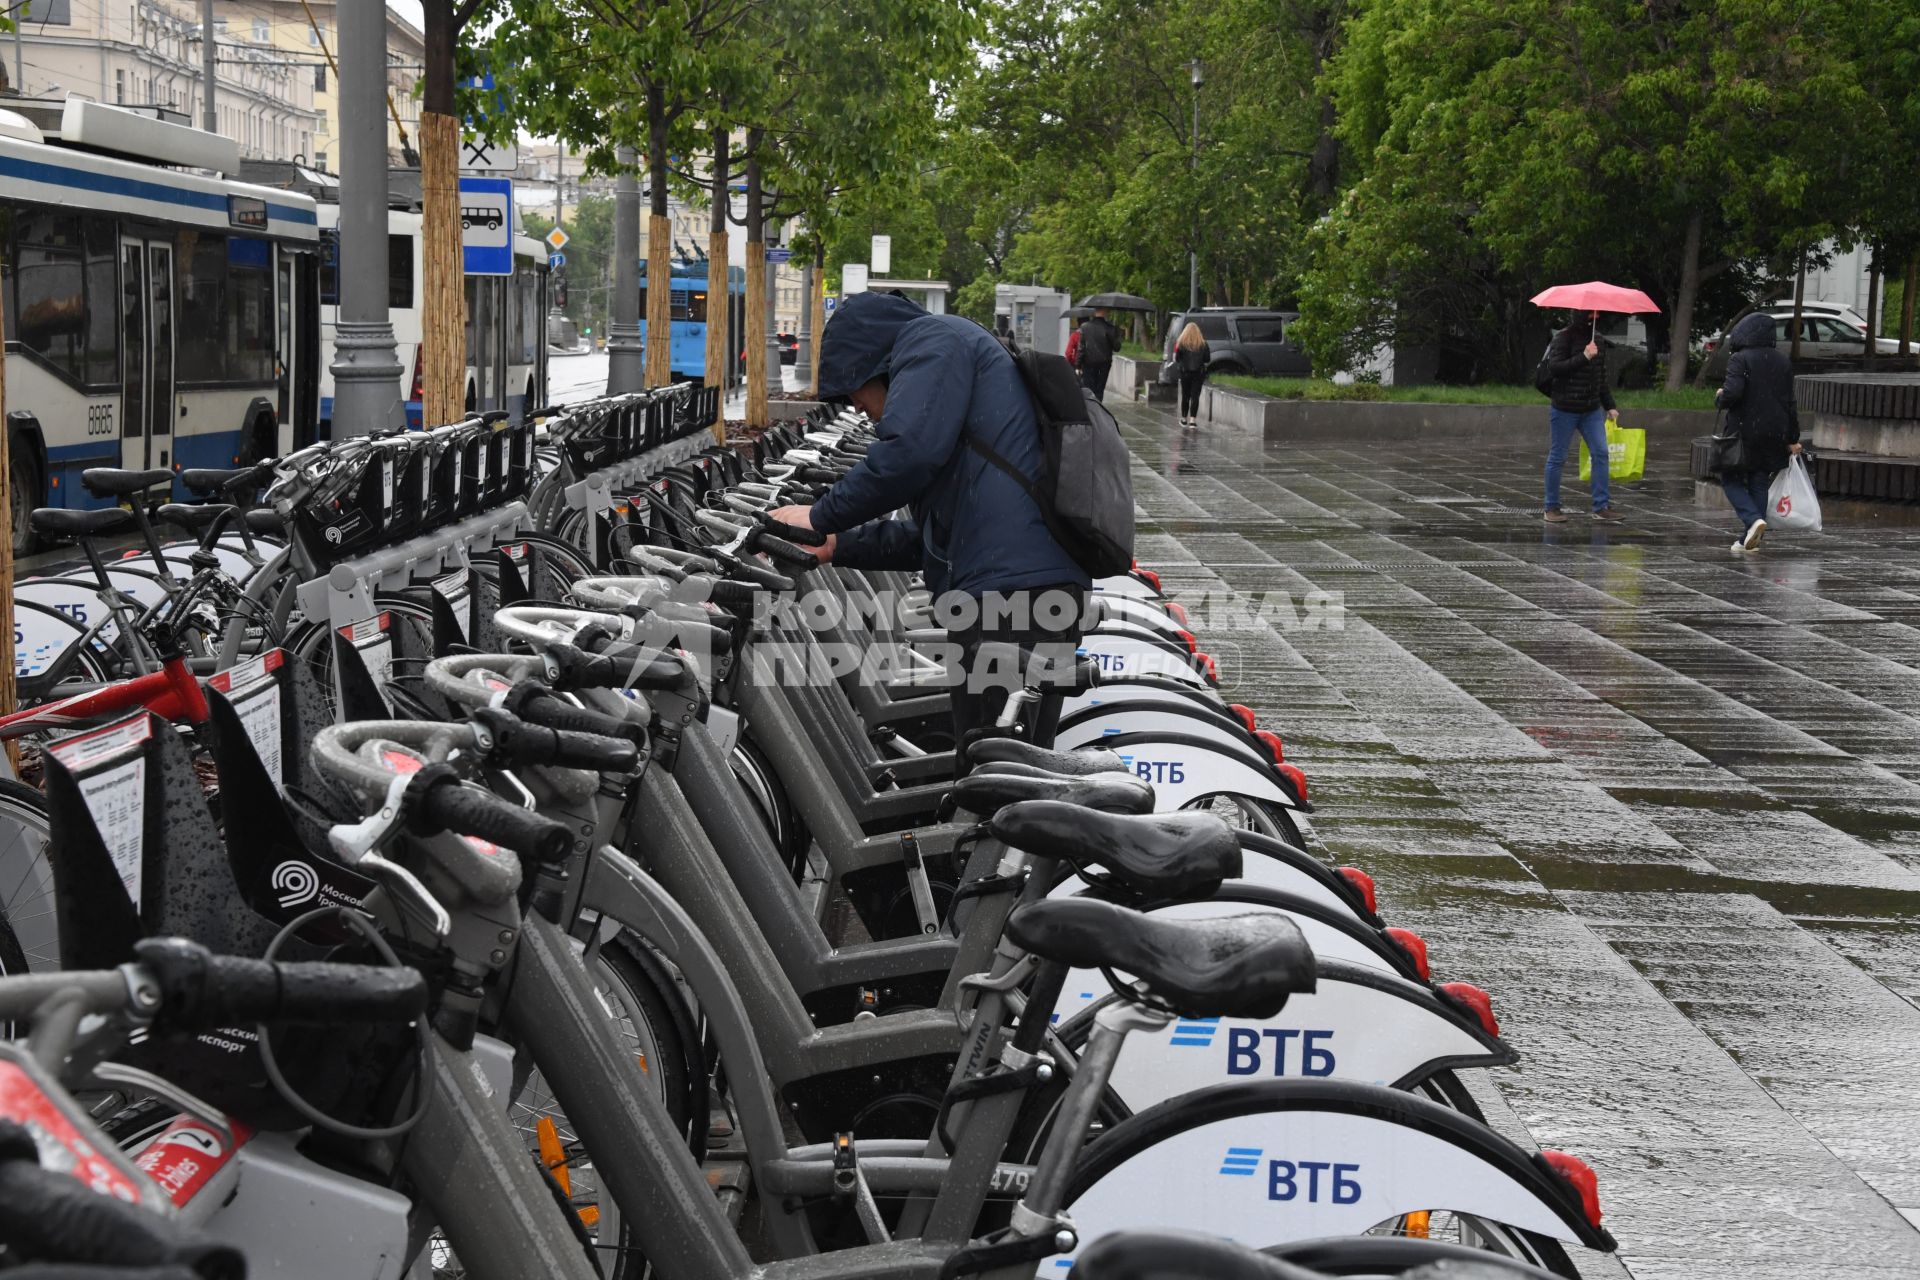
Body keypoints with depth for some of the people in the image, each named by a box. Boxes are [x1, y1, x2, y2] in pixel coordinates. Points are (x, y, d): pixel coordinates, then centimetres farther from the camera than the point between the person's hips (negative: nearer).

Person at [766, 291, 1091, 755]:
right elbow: (930, 533, 31)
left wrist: (822, 517, -3)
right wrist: (838, 546, 27)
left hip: (1006, 590, -11)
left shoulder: (932, 339, 3)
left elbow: (908, 451, -15)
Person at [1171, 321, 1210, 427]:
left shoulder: (1181, 343, -6)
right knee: (1195, 396, 0)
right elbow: (1207, 359, 1)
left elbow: (1176, 358, -7)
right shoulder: (1202, 344, -3)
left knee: (1185, 396, 13)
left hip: (1185, 372, 0)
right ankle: (1193, 420, -9)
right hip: (1199, 373, 0)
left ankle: (1184, 419, 21)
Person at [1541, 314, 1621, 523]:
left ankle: (1601, 506, 2)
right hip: (1565, 410, -6)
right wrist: (1584, 357, -25)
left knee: (1600, 453, -2)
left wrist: (1610, 406, 19)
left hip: (1592, 410, 6)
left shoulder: (1595, 339, 12)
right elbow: (1555, 367, -22)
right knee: (1557, 458, 1)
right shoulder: (1563, 338, -9)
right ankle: (1552, 508, 11)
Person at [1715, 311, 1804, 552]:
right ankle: (1750, 539, 10)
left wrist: (1719, 397, -1)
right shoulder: (1782, 361, 8)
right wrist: (1793, 439, 16)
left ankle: (1752, 519, -15)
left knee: (1731, 478, 8)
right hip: (1774, 433, 6)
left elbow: (1732, 392, -25)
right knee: (1759, 482, 12)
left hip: (1744, 431, -6)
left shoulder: (1740, 359, -12)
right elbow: (1789, 402, 11)